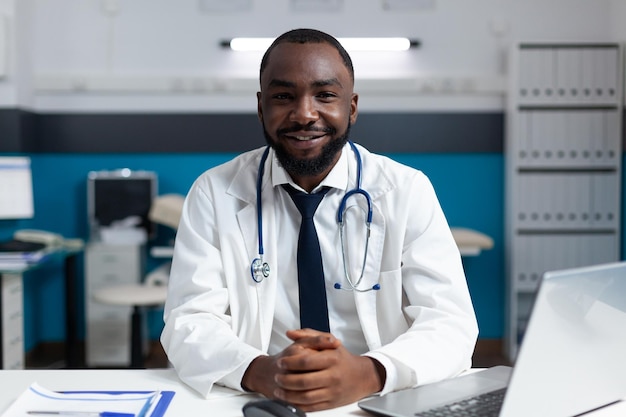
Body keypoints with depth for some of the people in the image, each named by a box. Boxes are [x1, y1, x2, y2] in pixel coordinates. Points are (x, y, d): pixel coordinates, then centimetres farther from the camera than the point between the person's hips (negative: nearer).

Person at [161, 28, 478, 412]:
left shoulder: (408, 191, -1)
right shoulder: (215, 193, 0)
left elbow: (451, 322, -8)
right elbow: (189, 323, -6)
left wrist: (368, 374, -27)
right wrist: (260, 371, -26)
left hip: (380, 403, 1)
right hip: (258, 402, 0)